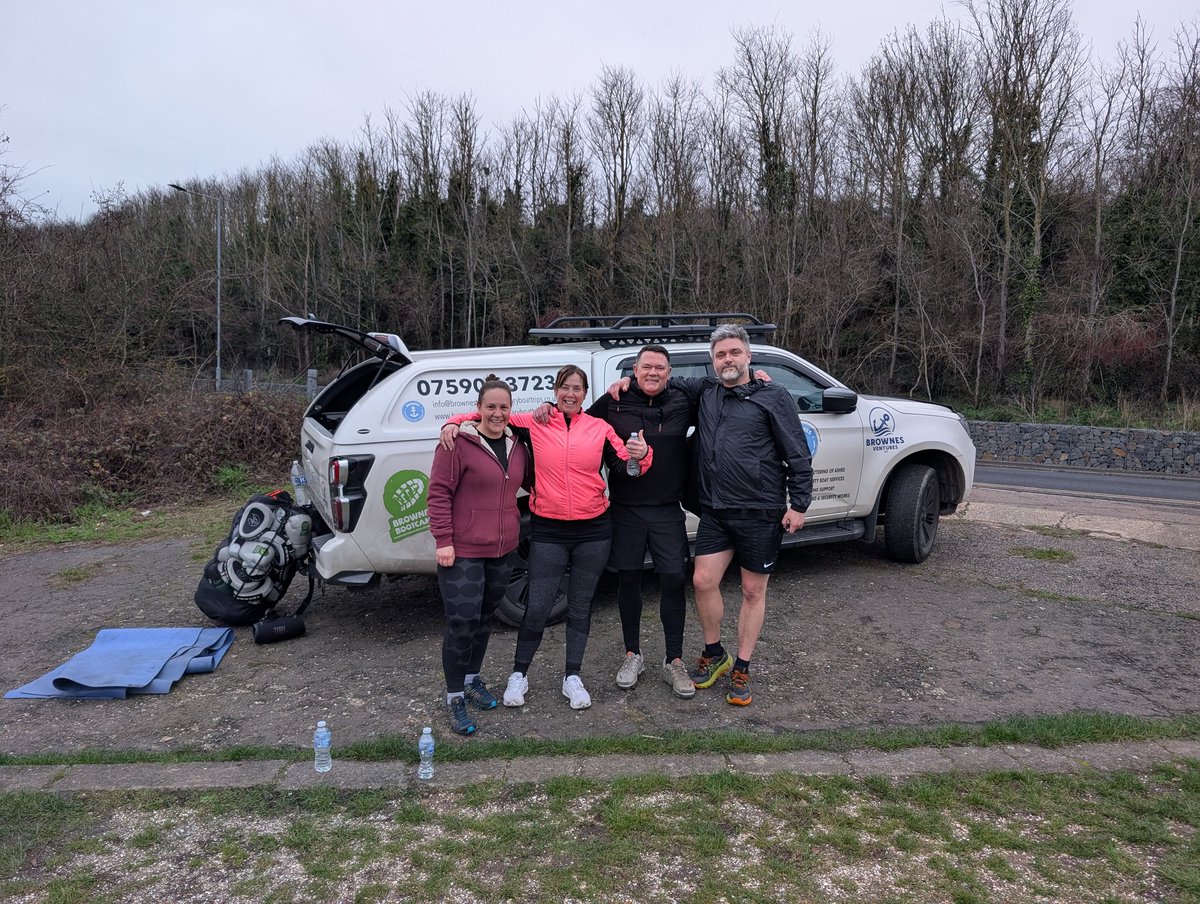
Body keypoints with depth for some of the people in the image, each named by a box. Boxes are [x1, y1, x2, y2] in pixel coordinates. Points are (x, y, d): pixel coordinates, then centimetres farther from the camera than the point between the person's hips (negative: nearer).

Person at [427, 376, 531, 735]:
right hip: (463, 551, -7)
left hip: (503, 550, 7)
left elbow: (529, 479, 21)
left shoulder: (516, 445, 8)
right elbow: (439, 492, -13)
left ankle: (472, 679, 37)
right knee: (461, 622, -5)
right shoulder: (458, 443, -12)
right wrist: (443, 540, -17)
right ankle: (455, 698, 10)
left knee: (484, 618, 19)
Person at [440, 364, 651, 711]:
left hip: (593, 530, 2)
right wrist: (454, 422, -12)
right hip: (548, 530, -2)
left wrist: (641, 455, -19)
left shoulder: (599, 428, 4)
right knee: (537, 607, 1)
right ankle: (519, 675, 22)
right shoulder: (535, 424, -1)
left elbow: (624, 467, 2)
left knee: (580, 606, 12)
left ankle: (572, 677, 26)